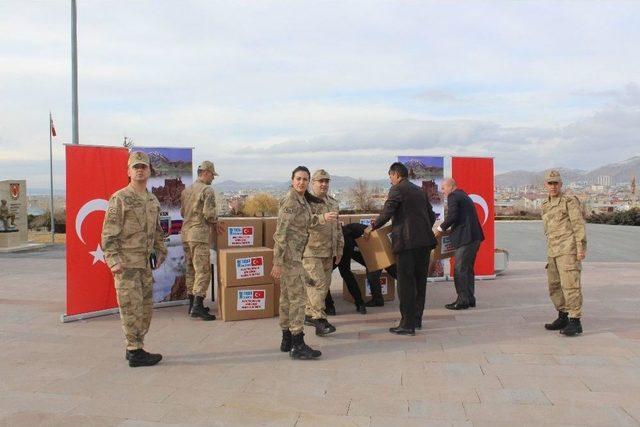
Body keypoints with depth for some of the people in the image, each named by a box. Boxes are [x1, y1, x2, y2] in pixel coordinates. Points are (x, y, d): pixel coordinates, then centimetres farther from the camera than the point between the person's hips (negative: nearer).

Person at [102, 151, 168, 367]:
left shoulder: (153, 201, 13)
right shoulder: (119, 199, -9)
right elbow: (109, 233, -12)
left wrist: (160, 253, 16)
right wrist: (113, 260, -19)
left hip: (145, 263, 8)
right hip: (126, 263, -8)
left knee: (146, 308, 12)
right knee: (132, 307, -4)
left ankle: (134, 347, 24)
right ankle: (135, 352, 3)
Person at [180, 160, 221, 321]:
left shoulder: (186, 190, 15)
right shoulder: (207, 190, -10)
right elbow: (209, 214, -17)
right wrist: (215, 222, 1)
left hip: (186, 234, 8)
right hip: (199, 234, -8)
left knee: (191, 269, 14)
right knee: (203, 271, -7)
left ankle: (192, 303, 20)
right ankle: (198, 306, -13)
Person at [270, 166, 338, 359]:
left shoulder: (302, 200, 12)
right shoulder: (290, 201, -15)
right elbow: (281, 232, -19)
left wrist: (323, 218, 14)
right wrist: (277, 262, -21)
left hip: (294, 253, 10)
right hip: (289, 254, -10)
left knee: (287, 297, 14)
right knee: (298, 297, -8)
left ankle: (287, 341, 23)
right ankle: (298, 346, -4)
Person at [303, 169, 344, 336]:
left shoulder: (333, 203, 15)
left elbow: (338, 228, 20)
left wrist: (339, 249, 18)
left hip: (328, 252, 8)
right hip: (311, 251, -8)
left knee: (325, 284, 11)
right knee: (318, 283, -12)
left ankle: (309, 314, 25)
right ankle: (319, 320, -10)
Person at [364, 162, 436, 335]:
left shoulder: (397, 189, -4)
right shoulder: (419, 190, 18)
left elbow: (386, 213, -11)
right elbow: (431, 216, 20)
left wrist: (371, 227, 3)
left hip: (407, 242, -8)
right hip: (424, 241, 8)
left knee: (406, 283, -4)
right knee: (420, 281, 14)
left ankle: (408, 324, -2)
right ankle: (417, 319, 23)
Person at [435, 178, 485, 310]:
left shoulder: (453, 196, -8)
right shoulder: (464, 196, 22)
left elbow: (452, 216, -19)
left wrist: (441, 228, -7)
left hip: (465, 238, -10)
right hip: (474, 237, 10)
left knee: (460, 270, -6)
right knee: (468, 269, 15)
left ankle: (463, 300, -3)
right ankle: (470, 299, 20)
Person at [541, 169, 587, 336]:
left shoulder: (570, 201, -4)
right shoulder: (546, 206, 18)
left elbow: (579, 224, -11)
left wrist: (581, 247, -19)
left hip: (569, 250, -8)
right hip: (553, 252, 8)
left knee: (570, 284, -11)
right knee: (554, 285, 12)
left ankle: (575, 322, -9)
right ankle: (563, 318, 23)